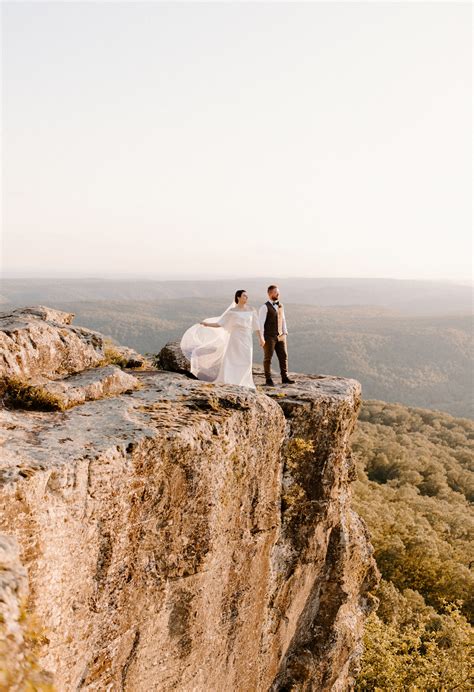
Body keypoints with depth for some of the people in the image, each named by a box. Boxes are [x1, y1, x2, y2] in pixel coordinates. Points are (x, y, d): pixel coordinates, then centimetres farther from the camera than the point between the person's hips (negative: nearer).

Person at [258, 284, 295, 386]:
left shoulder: (280, 306, 12)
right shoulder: (265, 307, -9)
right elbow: (260, 323, -10)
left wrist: (285, 332, 10)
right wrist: (261, 338, -12)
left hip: (280, 336, 6)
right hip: (269, 336, -6)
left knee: (284, 356, 6)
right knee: (268, 358, 3)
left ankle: (285, 378, 14)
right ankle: (268, 380, 10)